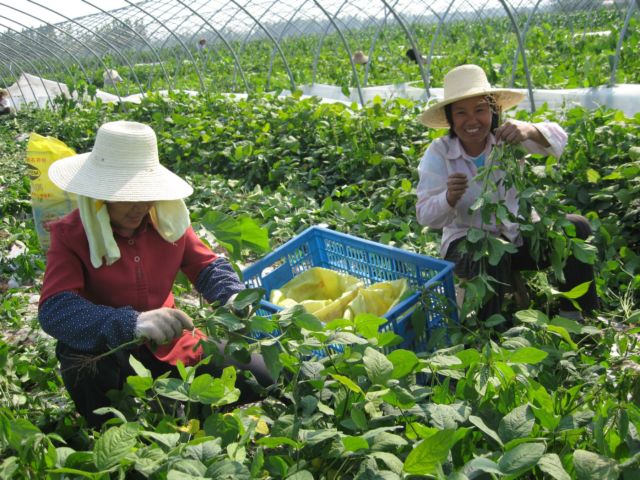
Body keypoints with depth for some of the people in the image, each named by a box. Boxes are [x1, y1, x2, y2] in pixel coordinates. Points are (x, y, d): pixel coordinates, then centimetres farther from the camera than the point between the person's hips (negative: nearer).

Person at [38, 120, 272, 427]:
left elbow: (208, 267, 4)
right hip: (107, 352, -3)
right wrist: (132, 323, -45)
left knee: (265, 379, -4)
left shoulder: (169, 219, -6)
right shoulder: (70, 234, -16)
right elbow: (54, 310, -29)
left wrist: (233, 297, -19)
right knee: (79, 352, -39)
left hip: (168, 342, 3)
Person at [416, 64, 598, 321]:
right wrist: (449, 198, -37)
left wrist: (530, 130, -42)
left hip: (517, 235, 4)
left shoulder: (506, 138, -4)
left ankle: (576, 318, -3)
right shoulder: (438, 153, -10)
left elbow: (556, 138, -19)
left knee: (576, 227, -17)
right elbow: (426, 216, -14)